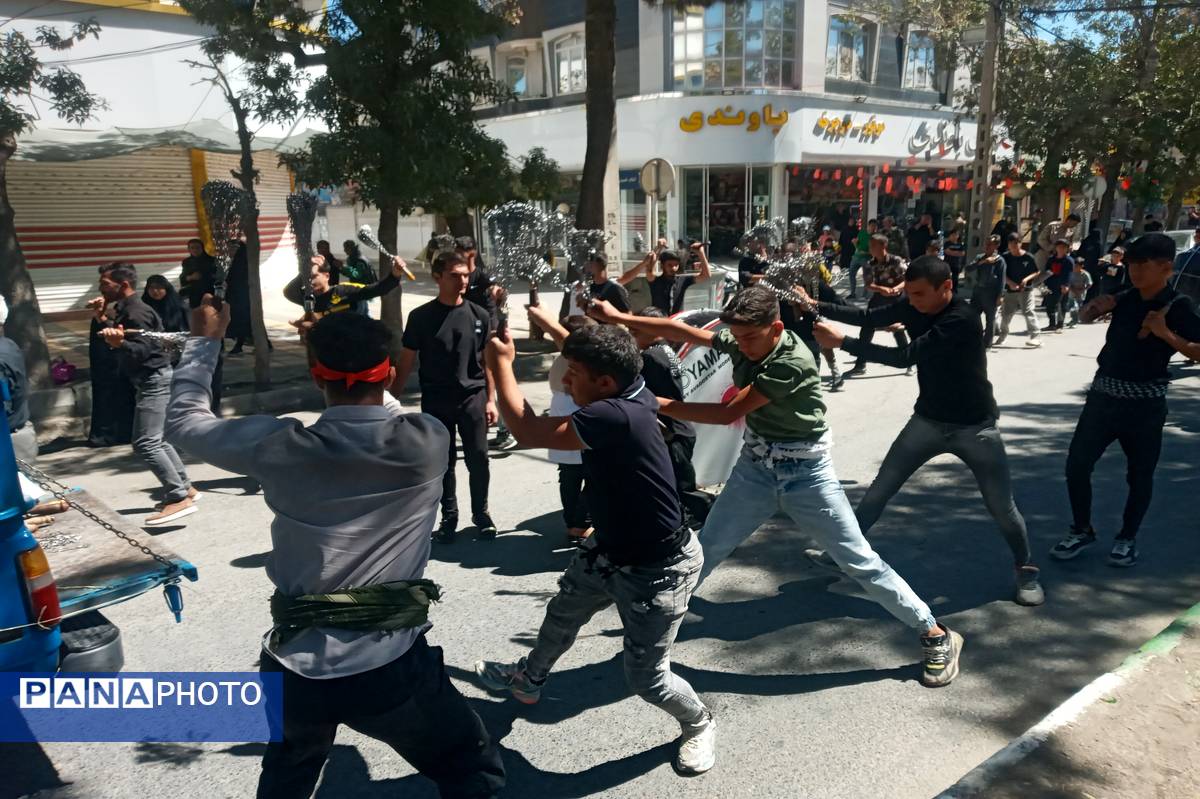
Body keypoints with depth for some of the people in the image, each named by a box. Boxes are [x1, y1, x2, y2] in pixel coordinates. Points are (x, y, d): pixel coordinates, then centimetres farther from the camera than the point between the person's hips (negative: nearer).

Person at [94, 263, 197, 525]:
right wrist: (107, 322, 26)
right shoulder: (126, 309, 14)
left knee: (145, 443, -16)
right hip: (150, 380, 11)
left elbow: (142, 350, -26)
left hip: (154, 380, -11)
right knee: (156, 440, 15)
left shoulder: (135, 312, -16)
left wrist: (119, 343, -45)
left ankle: (179, 498, -18)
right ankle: (184, 488, 21)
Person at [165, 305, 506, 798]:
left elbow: (183, 421, 10)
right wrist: (355, 356, 22)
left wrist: (204, 340, 22)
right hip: (389, 668, -3)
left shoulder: (279, 446, -8)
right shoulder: (426, 443, -11)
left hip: (295, 667, 3)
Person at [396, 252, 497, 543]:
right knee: (443, 462, 8)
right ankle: (449, 516, 25)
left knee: (479, 460, 4)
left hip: (472, 398, 1)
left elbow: (487, 361, 6)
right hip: (436, 402, -1)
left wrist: (490, 400, 4)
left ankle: (481, 513, 24)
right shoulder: (421, 316, -3)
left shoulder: (479, 315, 1)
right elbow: (406, 361, 1)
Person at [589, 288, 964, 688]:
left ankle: (936, 635, 18)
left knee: (861, 562, 1)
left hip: (806, 474, -5)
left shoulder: (793, 362, -27)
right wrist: (617, 317, -6)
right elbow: (683, 331, -2)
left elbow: (728, 413, -28)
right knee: (706, 549, 9)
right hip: (755, 467, 6)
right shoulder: (741, 341, -6)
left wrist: (659, 404, -25)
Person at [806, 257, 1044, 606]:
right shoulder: (914, 306, -7)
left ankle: (1026, 569, 30)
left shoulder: (963, 320, -29)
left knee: (1002, 508, 4)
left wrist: (843, 342, -34)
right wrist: (818, 306, -23)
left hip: (974, 427, -5)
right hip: (928, 420, 5)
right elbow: (869, 316, -9)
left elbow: (905, 357, -33)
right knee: (880, 489, 6)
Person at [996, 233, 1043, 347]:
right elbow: (1003, 274, 2)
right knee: (1006, 313, 7)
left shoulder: (1028, 257, -4)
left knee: (1028, 312, -10)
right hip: (1010, 290, 3)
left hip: (1026, 290, -3)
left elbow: (1036, 273, 3)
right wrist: (1010, 283, -15)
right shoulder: (1005, 257, 1)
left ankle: (1036, 336, -9)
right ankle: (1002, 335, 25)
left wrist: (1026, 279, -15)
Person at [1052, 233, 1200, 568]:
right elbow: (1084, 317, 19)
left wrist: (1165, 333, -25)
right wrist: (1098, 306, -1)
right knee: (1077, 463, 2)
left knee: (1139, 473, 9)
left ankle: (1128, 538, 27)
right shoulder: (1126, 299, 4)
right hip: (1104, 393, 4)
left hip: (1144, 402, -4)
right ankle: (1082, 531, 19)